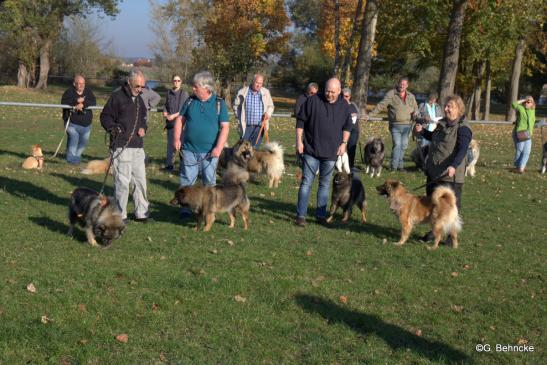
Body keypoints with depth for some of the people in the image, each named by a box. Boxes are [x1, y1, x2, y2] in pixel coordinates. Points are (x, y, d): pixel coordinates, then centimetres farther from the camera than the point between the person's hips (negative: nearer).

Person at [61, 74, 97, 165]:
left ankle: (77, 155, 36)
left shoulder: (88, 92, 7)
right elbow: (64, 102, -17)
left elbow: (93, 102, -8)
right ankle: (71, 158, -17)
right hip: (72, 123, -4)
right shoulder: (69, 92, -1)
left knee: (84, 142, 13)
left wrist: (83, 104, -24)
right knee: (73, 137, -23)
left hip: (86, 124, 4)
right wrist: (76, 101, -26)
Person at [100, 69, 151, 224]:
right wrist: (113, 128, -19)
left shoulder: (139, 99, 16)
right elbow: (105, 116, -4)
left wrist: (143, 128, 8)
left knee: (141, 180, 10)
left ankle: (141, 213, 21)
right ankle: (120, 216, 6)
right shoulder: (117, 96, -6)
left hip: (138, 146, 7)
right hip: (121, 146, -7)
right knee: (122, 181, -4)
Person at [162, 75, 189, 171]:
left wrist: (174, 115, -15)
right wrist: (165, 113, 0)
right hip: (170, 122, 5)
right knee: (170, 143, 10)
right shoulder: (169, 92, 10)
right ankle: (169, 164, 17)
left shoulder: (184, 93, -4)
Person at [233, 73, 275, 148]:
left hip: (259, 126, 1)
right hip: (246, 126, -1)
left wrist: (268, 113, -4)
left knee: (255, 148, 3)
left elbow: (271, 106, 17)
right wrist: (240, 118, 3)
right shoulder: (243, 92, 1)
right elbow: (236, 105, 11)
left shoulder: (266, 92, 7)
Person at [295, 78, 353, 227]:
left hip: (331, 153, 3)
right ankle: (301, 215, -1)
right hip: (311, 150, -3)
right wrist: (299, 141, -7)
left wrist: (344, 143, 4)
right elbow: (300, 121, -2)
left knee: (325, 184, 10)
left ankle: (321, 215, 19)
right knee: (306, 182, -4)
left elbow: (347, 126, 15)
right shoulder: (313, 100, -7)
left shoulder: (344, 106, 3)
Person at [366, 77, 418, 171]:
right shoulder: (391, 94, -2)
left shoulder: (411, 96, 13)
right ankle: (394, 166, -6)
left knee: (404, 145, 7)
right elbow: (381, 105, -8)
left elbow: (415, 108, 23)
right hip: (395, 125, -4)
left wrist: (415, 113, -1)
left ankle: (400, 165, 17)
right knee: (397, 145, -11)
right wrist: (370, 114, -17)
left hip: (406, 125, 4)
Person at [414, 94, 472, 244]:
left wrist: (454, 166, -40)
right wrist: (422, 131, 13)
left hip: (451, 175, -9)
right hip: (434, 172, 9)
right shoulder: (442, 123, 12)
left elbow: (462, 150, -26)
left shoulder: (462, 128, -14)